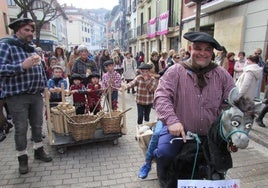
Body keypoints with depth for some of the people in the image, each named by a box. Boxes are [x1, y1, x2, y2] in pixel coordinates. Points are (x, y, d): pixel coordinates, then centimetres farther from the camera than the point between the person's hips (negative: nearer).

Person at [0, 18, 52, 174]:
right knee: (21, 129, 5)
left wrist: (44, 87, 14)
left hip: (36, 95, 6)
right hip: (17, 96, -6)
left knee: (37, 125, 14)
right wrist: (23, 65, -25)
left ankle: (39, 151, 31)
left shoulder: (33, 49, 16)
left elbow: (41, 70, 20)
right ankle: (22, 158, 21)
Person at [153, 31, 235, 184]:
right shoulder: (176, 71, -7)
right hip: (179, 130, -3)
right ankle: (165, 179, 14)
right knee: (165, 152, -23)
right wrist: (172, 120, -31)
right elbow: (162, 96, -15)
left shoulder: (222, 75, 3)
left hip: (210, 134, 4)